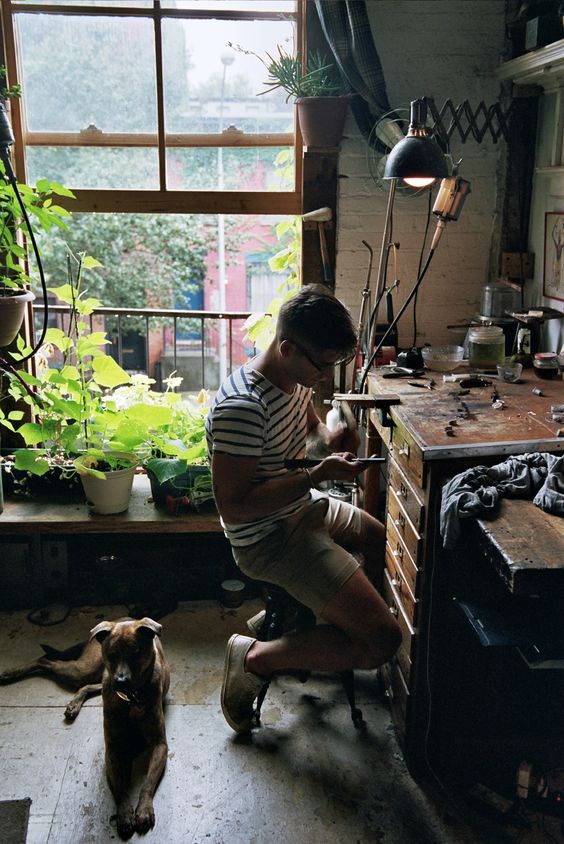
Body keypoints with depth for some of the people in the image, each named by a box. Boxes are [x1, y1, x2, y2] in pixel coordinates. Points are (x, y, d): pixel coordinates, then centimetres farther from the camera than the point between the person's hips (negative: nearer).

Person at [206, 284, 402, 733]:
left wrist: (330, 437, -3)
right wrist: (319, 474, -28)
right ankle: (255, 657, -2)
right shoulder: (242, 407, -31)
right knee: (382, 641, -16)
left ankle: (330, 621, 41)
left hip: (304, 509, 10)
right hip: (268, 539, -10)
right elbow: (233, 506, -31)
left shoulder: (297, 378, -1)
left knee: (383, 539, 31)